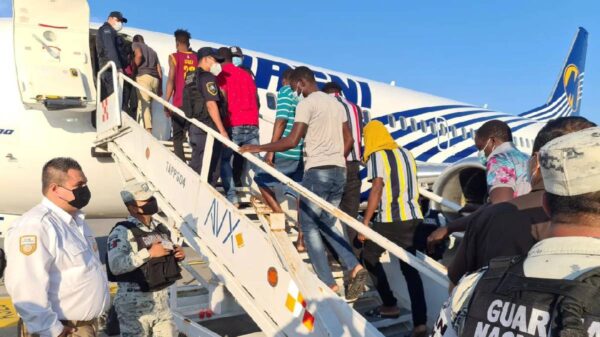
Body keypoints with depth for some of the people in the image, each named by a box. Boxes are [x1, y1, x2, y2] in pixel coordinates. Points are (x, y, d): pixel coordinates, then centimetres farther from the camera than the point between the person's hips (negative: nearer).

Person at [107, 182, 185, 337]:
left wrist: (178, 255, -1)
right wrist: (149, 253, -26)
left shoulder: (160, 229, 8)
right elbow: (116, 266, -29)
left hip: (162, 299, 7)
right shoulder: (122, 232, -15)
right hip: (135, 302, -7)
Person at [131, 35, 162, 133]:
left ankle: (148, 131, -28)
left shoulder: (135, 44, 17)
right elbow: (159, 70, 22)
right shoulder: (152, 50, 32)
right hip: (155, 79, 6)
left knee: (144, 105, -15)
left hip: (144, 76, -6)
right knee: (147, 105, 8)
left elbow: (139, 55, -9)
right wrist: (160, 88, 20)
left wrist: (134, 68, 3)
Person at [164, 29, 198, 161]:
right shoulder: (196, 58, 9)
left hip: (179, 103, -3)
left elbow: (171, 80, -9)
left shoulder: (174, 57, -1)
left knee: (178, 137, 2)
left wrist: (166, 103, -8)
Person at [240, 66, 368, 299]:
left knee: (309, 226, 1)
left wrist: (259, 148, -7)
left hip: (317, 171, -8)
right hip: (339, 171, 8)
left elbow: (292, 141, -15)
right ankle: (355, 267, 2)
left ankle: (329, 285, -2)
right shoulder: (335, 103, 18)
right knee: (327, 224, 17)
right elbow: (348, 140, 18)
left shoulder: (306, 104, -7)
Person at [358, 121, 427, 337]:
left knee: (370, 257, 17)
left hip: (389, 219, -6)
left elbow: (377, 189, -13)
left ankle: (390, 306, 19)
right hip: (414, 218, 6)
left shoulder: (377, 156, -3)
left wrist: (365, 222, -11)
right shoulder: (406, 154, 17)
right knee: (410, 269, 7)